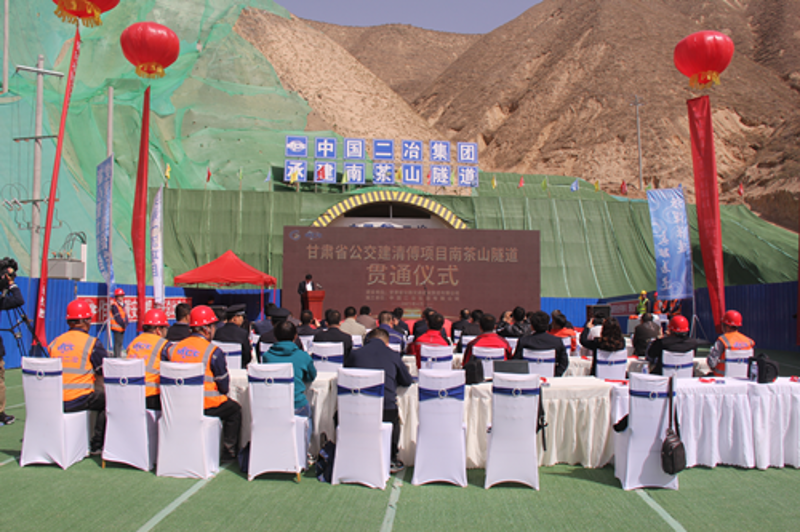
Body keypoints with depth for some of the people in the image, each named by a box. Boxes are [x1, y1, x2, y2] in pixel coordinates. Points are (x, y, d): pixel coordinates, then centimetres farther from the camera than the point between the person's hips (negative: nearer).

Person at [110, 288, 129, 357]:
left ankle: (119, 355, 21)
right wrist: (123, 324, -13)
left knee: (120, 342, 13)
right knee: (117, 342, -9)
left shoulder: (122, 304, 14)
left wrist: (126, 322, -1)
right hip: (117, 327, -9)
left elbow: (125, 314, 13)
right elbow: (118, 317, -16)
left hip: (122, 327, 9)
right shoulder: (114, 305, -13)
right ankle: (116, 356, -7)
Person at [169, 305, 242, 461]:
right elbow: (224, 387, -10)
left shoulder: (175, 348, 2)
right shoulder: (213, 352, -14)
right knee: (234, 409, 20)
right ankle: (229, 451, 20)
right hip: (207, 406, -6)